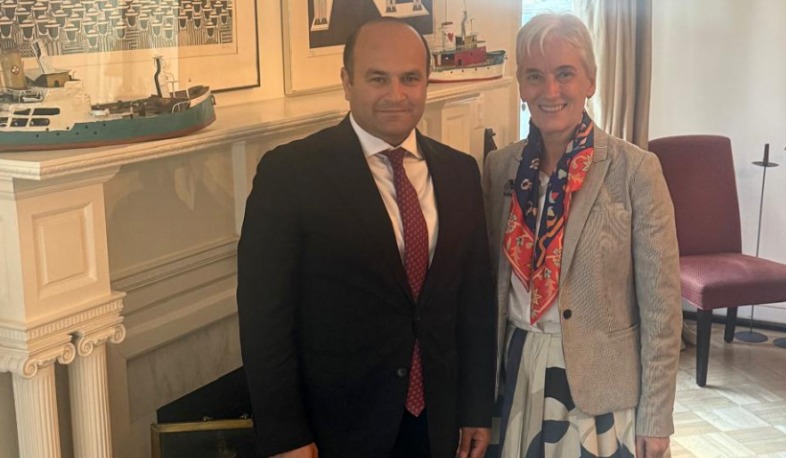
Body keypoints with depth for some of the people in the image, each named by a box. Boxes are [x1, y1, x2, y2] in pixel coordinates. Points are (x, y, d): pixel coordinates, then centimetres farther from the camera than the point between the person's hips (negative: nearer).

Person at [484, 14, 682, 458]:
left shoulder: (635, 170, -12)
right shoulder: (501, 166, 0)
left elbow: (661, 306, -10)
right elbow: (493, 280, 9)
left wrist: (656, 418, -9)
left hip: (601, 379, -3)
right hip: (520, 371, 4)